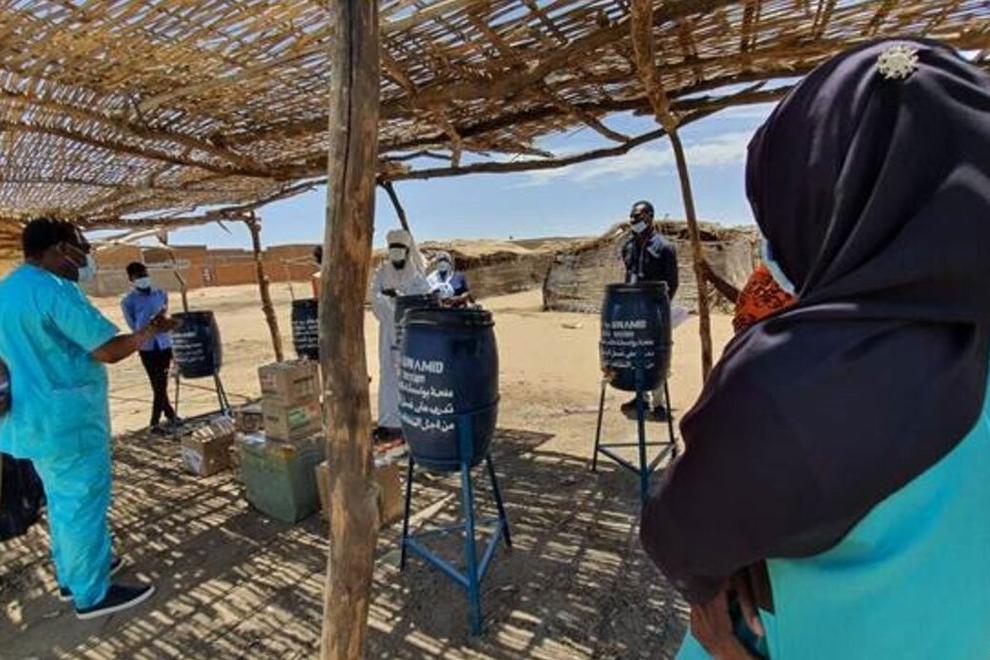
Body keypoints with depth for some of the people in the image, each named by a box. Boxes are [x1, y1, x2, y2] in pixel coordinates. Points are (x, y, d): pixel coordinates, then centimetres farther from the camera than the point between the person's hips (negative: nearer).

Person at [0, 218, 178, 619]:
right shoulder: (54, 290, -21)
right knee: (83, 503, 2)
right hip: (67, 421, -10)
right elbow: (109, 350, -23)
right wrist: (151, 331, -8)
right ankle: (92, 594, 15)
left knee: (62, 501, 21)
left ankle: (72, 574, 36)